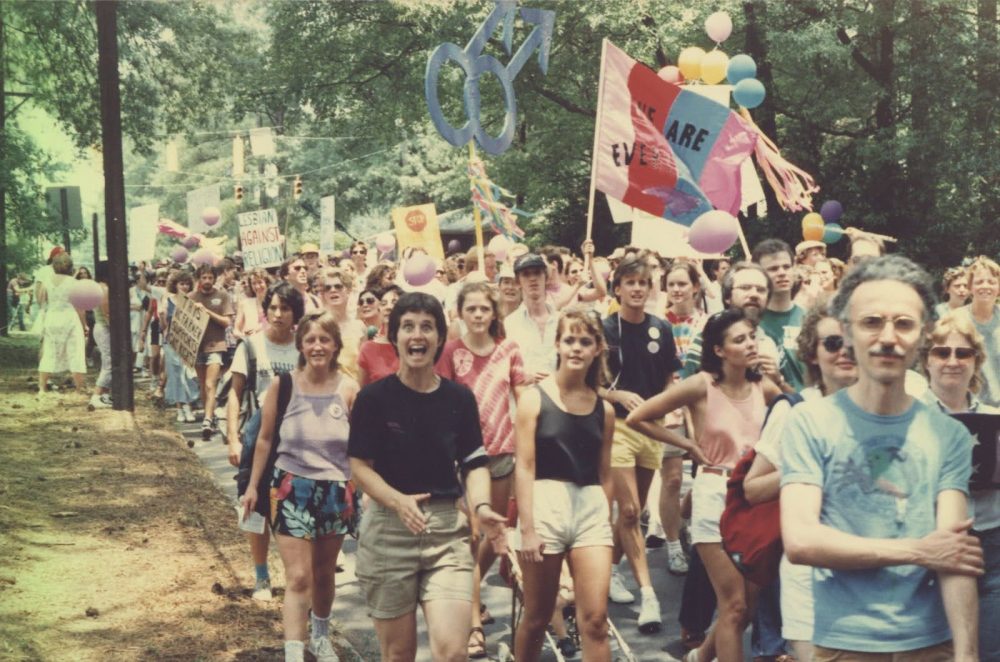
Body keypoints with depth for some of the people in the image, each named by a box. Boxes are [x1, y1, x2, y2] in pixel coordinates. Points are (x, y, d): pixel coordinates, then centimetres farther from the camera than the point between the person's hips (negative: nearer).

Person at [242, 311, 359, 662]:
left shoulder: (348, 389, -8)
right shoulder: (283, 385, -8)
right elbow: (265, 439, 3)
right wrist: (253, 485, 6)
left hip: (336, 491, 1)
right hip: (292, 488, -1)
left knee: (324, 573, 17)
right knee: (298, 577, -7)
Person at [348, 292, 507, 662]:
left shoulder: (459, 398, 3)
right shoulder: (374, 397, -4)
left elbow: (474, 462, 6)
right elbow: (359, 466, -4)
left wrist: (481, 507, -13)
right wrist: (398, 501, -22)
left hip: (448, 531, 1)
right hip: (388, 531, -1)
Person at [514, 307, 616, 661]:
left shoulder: (604, 409, 8)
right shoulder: (535, 397, -2)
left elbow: (604, 474, 14)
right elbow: (525, 467, -7)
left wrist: (607, 522, 14)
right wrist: (527, 528, -12)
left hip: (592, 510, 3)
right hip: (545, 505, -3)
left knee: (595, 620, -4)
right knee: (537, 618, 9)